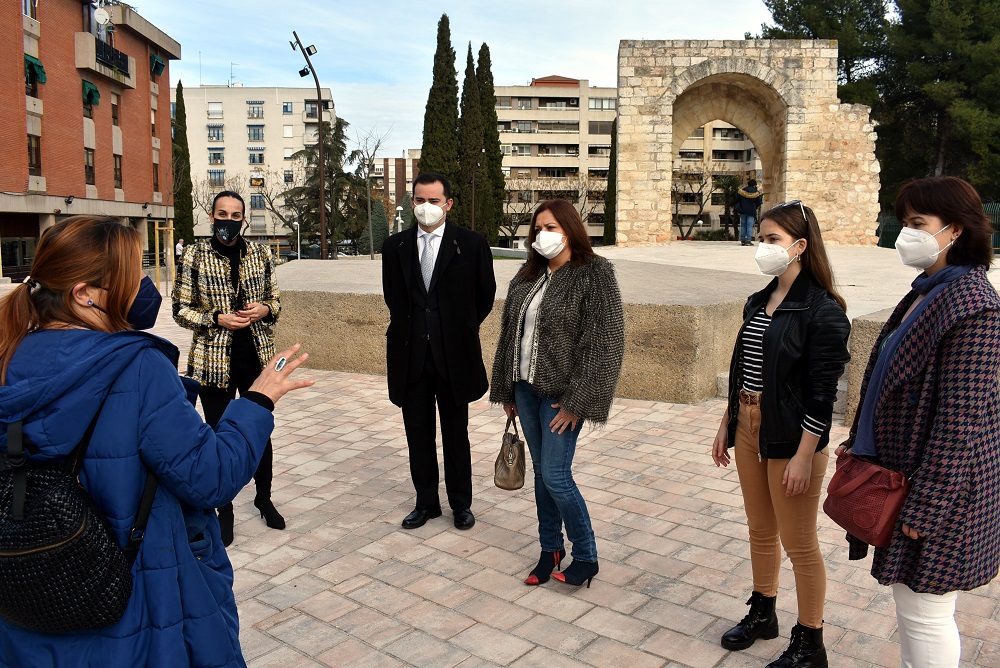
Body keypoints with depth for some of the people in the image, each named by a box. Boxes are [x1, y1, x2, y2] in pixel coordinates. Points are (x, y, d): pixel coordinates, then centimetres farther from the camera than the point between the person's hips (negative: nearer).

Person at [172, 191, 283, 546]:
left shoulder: (260, 254, 4)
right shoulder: (194, 255, -3)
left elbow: (274, 300, 12)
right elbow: (181, 309, -2)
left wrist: (264, 309, -10)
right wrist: (217, 319, -17)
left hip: (256, 356, 2)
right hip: (214, 360, -2)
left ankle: (264, 497, 34)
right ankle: (225, 509, 26)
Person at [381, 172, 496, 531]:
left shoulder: (471, 243, -3)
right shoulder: (395, 246, 5)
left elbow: (485, 296, 7)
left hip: (454, 354, -2)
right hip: (410, 355, 3)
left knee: (456, 434, 10)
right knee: (418, 433, 11)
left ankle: (461, 503, 26)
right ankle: (426, 501, 27)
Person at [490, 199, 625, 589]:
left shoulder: (594, 275, -11)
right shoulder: (527, 278, 9)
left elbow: (605, 344, -16)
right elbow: (510, 333, 14)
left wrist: (577, 402, -18)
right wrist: (507, 392, 13)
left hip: (560, 393, -6)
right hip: (526, 387, 7)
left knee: (555, 476, -5)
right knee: (541, 472, 14)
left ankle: (586, 557, 15)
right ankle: (550, 549, 30)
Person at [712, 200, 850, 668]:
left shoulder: (822, 311, -15)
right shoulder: (758, 302, 8)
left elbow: (822, 393, -17)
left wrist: (804, 457, -18)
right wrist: (727, 426, 14)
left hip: (791, 437, -7)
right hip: (749, 430, 7)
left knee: (799, 544, 6)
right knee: (760, 531, 21)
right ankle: (762, 614, 40)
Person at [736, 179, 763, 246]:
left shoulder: (741, 191, 3)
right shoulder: (756, 192, -1)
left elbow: (737, 200, 6)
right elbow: (758, 203, 4)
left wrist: (738, 209, 17)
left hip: (743, 211, 2)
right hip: (751, 211, -2)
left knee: (743, 225, 9)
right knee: (750, 226, -3)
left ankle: (743, 240, 6)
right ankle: (748, 240, -12)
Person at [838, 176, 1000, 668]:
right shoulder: (927, 292, 9)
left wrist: (926, 508, -21)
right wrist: (861, 441, 20)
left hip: (941, 483, -9)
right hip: (901, 470, 9)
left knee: (923, 610, 5)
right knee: (909, 598, 22)